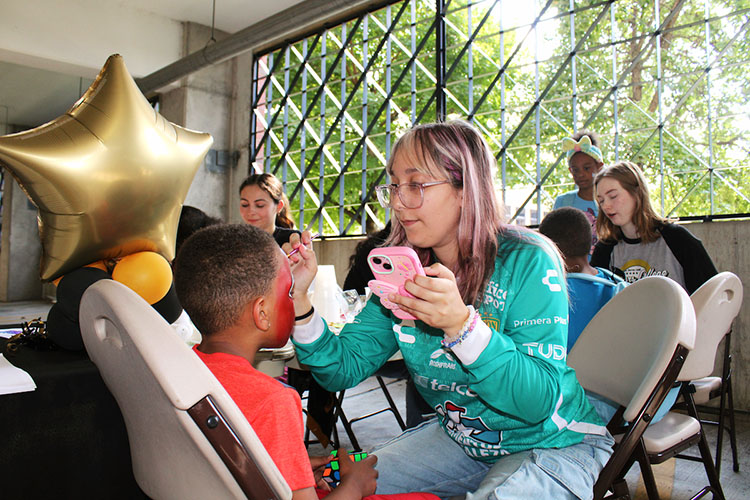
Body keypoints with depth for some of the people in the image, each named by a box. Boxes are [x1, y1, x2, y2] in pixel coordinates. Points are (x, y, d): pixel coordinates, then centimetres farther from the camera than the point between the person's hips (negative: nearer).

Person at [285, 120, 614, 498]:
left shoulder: (527, 262, -23)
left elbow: (540, 400, -28)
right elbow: (344, 368, -9)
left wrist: (462, 325, -42)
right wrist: (300, 299, -23)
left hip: (555, 443, -4)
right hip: (459, 437, 5)